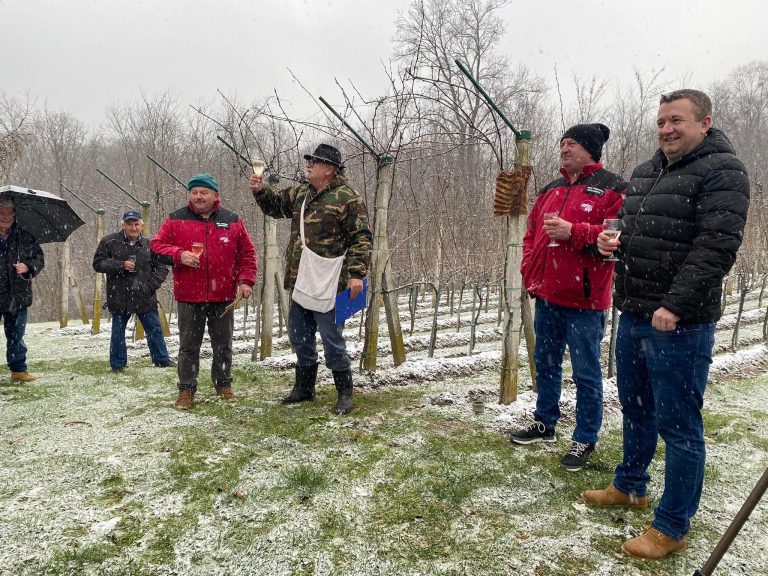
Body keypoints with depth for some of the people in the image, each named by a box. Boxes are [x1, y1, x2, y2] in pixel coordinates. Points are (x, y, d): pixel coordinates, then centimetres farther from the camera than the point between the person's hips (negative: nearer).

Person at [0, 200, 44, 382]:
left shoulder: (25, 237, 3)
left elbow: (39, 258, 7)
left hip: (17, 296, 1)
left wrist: (28, 267, -12)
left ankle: (18, 370, 20)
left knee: (16, 335, 11)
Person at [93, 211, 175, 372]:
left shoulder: (149, 245, 2)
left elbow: (162, 268, 7)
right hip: (119, 297, -1)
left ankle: (161, 358, 23)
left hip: (144, 296, 1)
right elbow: (98, 263, -3)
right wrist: (120, 265, -17)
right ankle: (118, 363, 24)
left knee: (154, 329, 8)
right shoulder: (109, 242, -1)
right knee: (118, 331, 10)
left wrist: (152, 285, -7)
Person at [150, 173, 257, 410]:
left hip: (223, 297, 1)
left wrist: (245, 280, -2)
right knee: (188, 346, 8)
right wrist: (178, 255, -15)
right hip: (189, 297, -1)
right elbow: (156, 245, 3)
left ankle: (223, 384, 27)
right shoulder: (176, 220, 2)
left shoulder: (233, 221, 5)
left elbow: (247, 253, 8)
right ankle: (186, 388, 20)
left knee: (223, 345, 12)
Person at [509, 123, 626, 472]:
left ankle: (585, 439, 18)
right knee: (545, 363, 18)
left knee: (586, 373, 4)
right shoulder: (550, 191, 15)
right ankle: (545, 423, 35)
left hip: (583, 300, -7)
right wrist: (529, 272, 6)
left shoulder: (612, 189, -6)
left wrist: (573, 231, -23)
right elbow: (531, 233, 19)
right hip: (546, 296, 7)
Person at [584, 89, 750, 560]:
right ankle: (631, 486, 41)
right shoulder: (644, 173, 15)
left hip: (679, 324, -8)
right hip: (633, 316, 8)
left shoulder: (722, 171, -9)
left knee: (678, 425, 2)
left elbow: (717, 245, -19)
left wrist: (676, 306, -25)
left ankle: (672, 528, 16)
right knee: (635, 409, 21)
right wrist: (611, 242, 3)